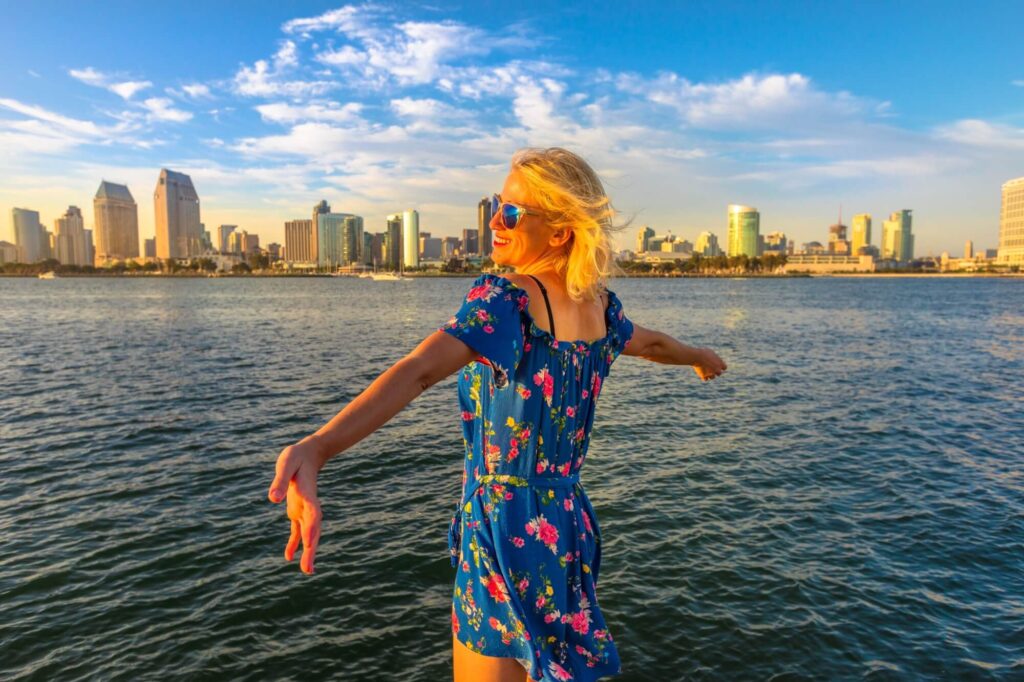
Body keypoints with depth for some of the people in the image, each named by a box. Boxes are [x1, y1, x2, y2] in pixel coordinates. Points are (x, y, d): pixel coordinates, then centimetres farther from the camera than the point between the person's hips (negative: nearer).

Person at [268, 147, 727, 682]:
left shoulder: (506, 296, -19)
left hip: (508, 533, -7)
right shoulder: (601, 305, 2)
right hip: (570, 525, 7)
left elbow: (420, 370, -36)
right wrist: (700, 356, 44)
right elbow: (653, 344, 22)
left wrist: (316, 448, -48)